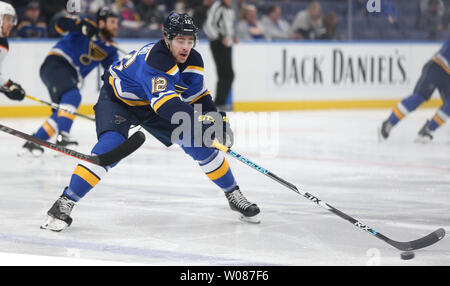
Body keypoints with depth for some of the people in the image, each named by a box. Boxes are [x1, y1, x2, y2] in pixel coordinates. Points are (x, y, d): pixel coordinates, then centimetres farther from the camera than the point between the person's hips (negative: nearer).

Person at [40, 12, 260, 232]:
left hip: (152, 103, 7)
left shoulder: (193, 61, -13)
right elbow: (165, 104, -48)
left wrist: (218, 120, -17)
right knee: (109, 148, -30)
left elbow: (199, 97, -2)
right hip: (117, 98, -7)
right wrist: (198, 119, -57)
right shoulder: (154, 59, -38)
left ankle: (233, 195, 17)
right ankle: (65, 203, -24)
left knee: (201, 143, -1)